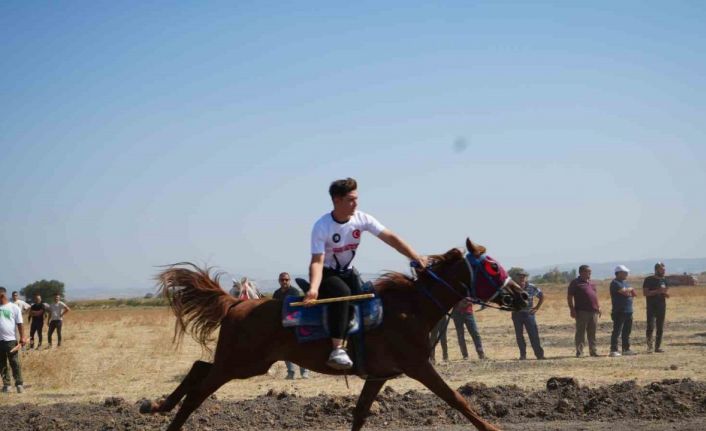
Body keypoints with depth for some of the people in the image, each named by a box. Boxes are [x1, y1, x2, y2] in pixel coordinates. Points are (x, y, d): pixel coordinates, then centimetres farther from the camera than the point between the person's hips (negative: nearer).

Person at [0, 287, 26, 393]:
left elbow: (19, 324, 0)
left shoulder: (14, 308, -1)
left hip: (11, 340, -3)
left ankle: (19, 384, 3)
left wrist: (22, 337, -6)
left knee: (15, 363, -2)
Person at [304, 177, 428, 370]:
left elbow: (391, 238, -15)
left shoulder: (362, 219, -12)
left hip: (347, 272, 6)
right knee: (342, 292, -35)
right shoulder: (322, 226, -23)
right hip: (326, 273, -6)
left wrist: (416, 257, -26)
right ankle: (337, 350, -41)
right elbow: (317, 261, -28)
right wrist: (314, 288, -46)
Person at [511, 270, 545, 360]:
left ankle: (539, 354, -3)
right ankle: (522, 355, 12)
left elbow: (542, 296, 10)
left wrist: (537, 308, 4)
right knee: (519, 335, 4)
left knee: (533, 335, -6)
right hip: (517, 314, 1)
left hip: (529, 313, -1)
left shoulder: (532, 288, -4)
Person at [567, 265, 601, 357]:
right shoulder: (575, 283, -3)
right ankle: (579, 352, -3)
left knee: (592, 333, 9)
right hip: (582, 312, -6)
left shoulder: (591, 283, 19)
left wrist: (598, 307, 19)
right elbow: (569, 297, -6)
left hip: (593, 311, 6)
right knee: (580, 332, -5)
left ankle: (593, 351, 14)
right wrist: (572, 309, -14)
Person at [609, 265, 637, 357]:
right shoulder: (615, 283, -11)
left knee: (627, 332, 12)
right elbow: (624, 291, -23)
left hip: (628, 311, 9)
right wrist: (630, 289, -1)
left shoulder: (624, 282, 19)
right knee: (617, 331, -10)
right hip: (619, 311, -9)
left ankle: (626, 349, 19)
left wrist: (627, 292, -4)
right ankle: (613, 350, -10)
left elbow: (633, 293, 18)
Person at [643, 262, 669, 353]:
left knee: (660, 328, 4)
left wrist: (664, 292, -9)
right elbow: (645, 292, -12)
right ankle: (649, 341, 5)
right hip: (651, 307, -5)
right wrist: (657, 291, -20)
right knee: (650, 326, -15)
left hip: (662, 307, 5)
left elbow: (667, 295, 15)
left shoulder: (664, 280, 12)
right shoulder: (649, 280, -4)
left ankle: (658, 347, 9)